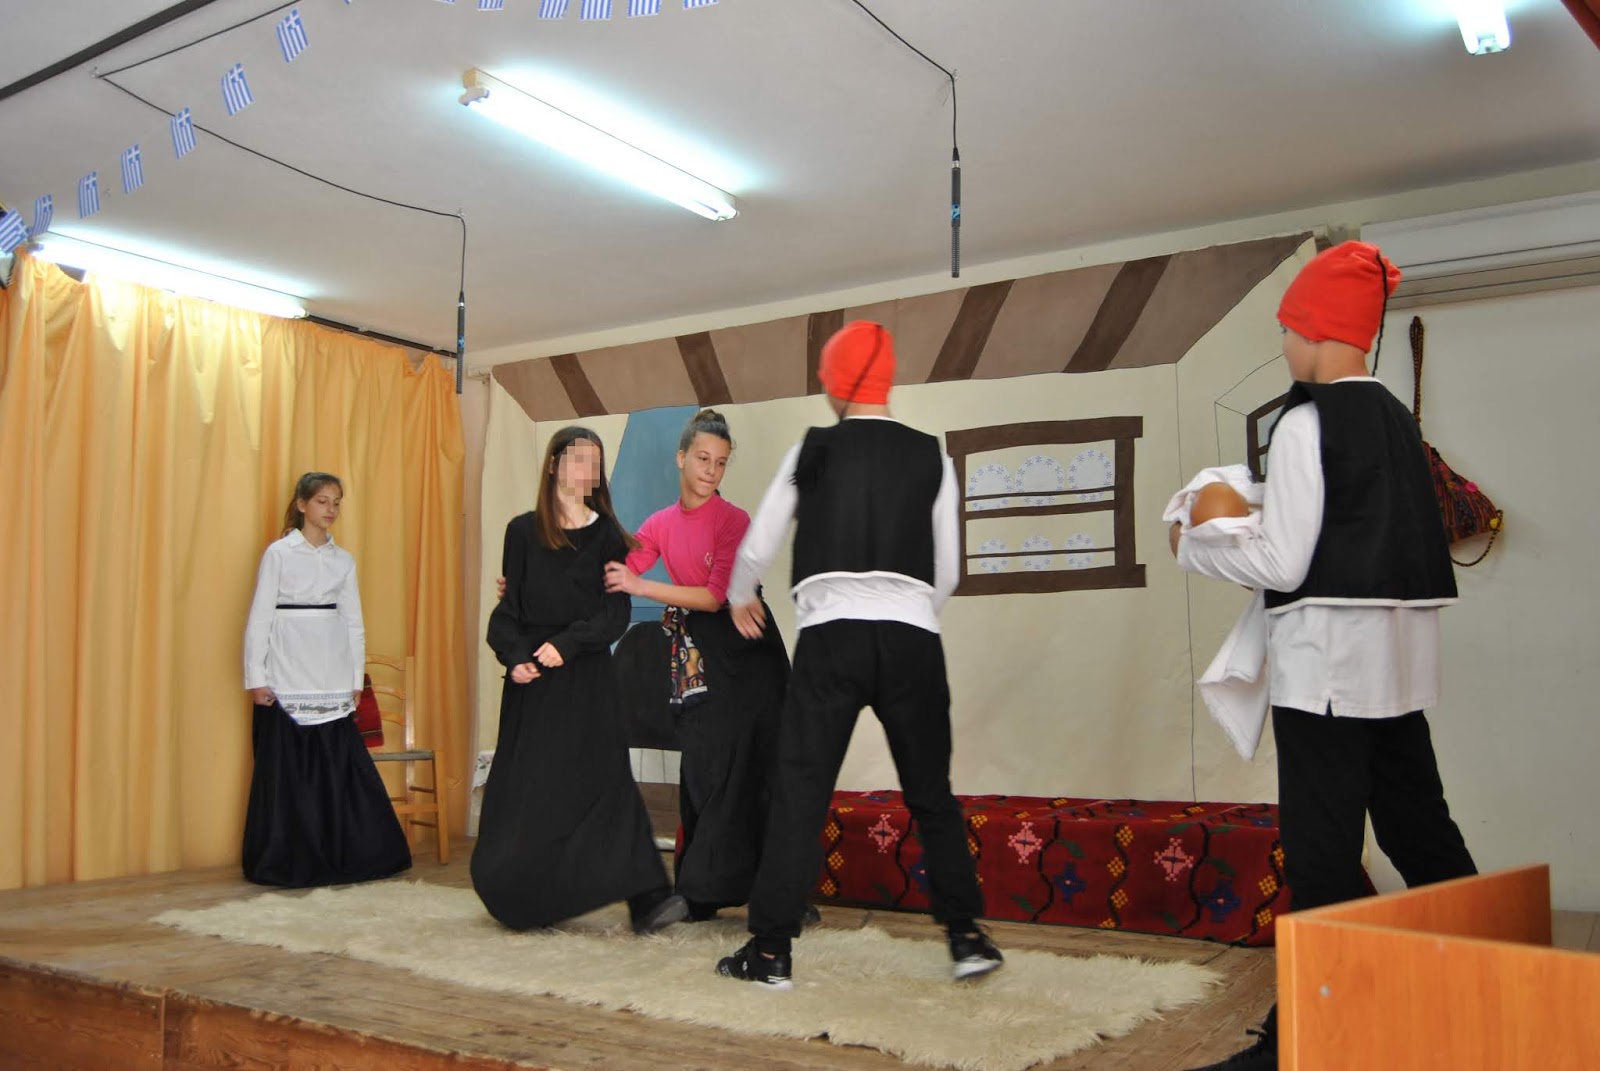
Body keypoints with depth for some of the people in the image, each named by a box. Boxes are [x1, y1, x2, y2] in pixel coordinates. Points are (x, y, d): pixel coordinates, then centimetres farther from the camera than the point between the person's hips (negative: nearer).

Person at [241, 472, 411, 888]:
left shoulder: (343, 560, 11)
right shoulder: (279, 553, 0)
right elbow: (259, 618, -2)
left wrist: (356, 679, 8)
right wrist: (255, 677, -7)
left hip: (332, 681, 3)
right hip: (287, 681, -3)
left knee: (339, 768, 2)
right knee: (287, 771, 1)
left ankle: (342, 856, 12)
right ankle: (284, 862, 13)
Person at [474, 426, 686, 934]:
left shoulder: (606, 535, 5)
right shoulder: (523, 532, 6)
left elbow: (615, 613, -2)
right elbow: (508, 607, 5)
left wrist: (566, 643, -15)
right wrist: (515, 657, -12)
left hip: (586, 674, -1)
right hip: (532, 678, 1)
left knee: (604, 779, -9)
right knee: (525, 790, 5)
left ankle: (647, 898, -14)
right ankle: (525, 898, 22)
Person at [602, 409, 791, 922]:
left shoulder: (734, 520, -10)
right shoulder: (661, 524, 5)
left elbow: (715, 596, -16)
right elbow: (616, 579, 4)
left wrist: (638, 586, -19)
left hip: (745, 653, -4)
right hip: (697, 653, 4)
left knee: (745, 773, -2)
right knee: (699, 773, 7)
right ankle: (701, 894, 16)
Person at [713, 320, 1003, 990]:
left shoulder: (811, 452, 7)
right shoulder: (931, 458, 9)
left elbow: (757, 547, 14)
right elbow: (947, 571, 10)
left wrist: (740, 601, 34)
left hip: (830, 632, -1)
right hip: (912, 635, 1)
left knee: (799, 790, 4)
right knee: (931, 793, 13)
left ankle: (771, 951, 7)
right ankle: (967, 937, 13)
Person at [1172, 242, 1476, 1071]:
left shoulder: (1308, 422, -12)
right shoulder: (1395, 419, 11)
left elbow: (1282, 564, -15)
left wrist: (1191, 547, 0)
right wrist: (1254, 517, 19)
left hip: (1327, 658, -8)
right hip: (1399, 657, 8)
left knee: (1323, 854, -4)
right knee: (1418, 829, 17)